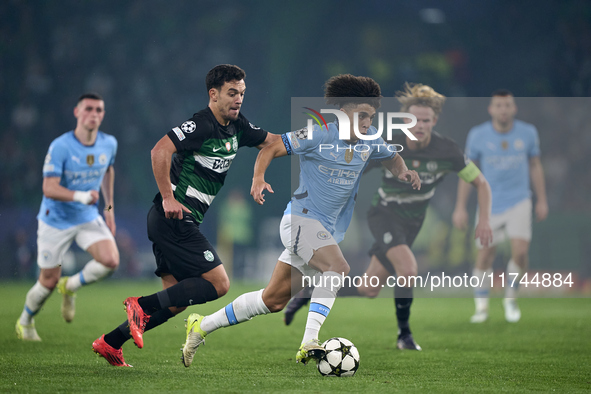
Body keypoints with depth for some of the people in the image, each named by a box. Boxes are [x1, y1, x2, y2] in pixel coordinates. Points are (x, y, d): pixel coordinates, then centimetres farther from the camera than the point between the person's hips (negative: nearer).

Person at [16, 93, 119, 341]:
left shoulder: (109, 144, -5)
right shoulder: (60, 147, -22)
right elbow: (49, 188, -27)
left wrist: (109, 207, 18)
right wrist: (80, 196, -42)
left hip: (89, 218, 4)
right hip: (56, 221, -4)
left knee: (110, 260, -21)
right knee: (49, 281, 5)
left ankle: (70, 287, 8)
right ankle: (25, 322, 34)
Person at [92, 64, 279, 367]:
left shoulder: (237, 127, 13)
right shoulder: (201, 125, -15)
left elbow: (273, 141, 25)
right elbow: (160, 151, -24)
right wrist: (168, 198, -24)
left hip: (180, 221, 10)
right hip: (175, 218, -10)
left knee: (178, 296, 10)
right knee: (218, 283, -12)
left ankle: (110, 342, 13)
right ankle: (142, 306, -11)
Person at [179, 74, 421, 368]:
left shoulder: (370, 139, 5)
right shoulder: (319, 135, -14)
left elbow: (391, 157, 24)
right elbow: (271, 149, -9)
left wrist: (402, 172, 2)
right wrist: (258, 179, -26)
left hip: (325, 231, 7)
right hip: (301, 219, -7)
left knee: (274, 300, 9)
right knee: (338, 267, -32)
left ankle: (201, 327, 22)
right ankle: (309, 342, -35)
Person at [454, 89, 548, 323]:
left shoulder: (528, 133, -3)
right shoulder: (478, 135, -6)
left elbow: (535, 166, 10)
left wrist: (542, 200, 11)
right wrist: (460, 208, 0)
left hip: (519, 201, 0)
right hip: (490, 205, 0)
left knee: (520, 252, -15)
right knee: (484, 257, -1)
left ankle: (510, 298, 9)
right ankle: (481, 307, 17)